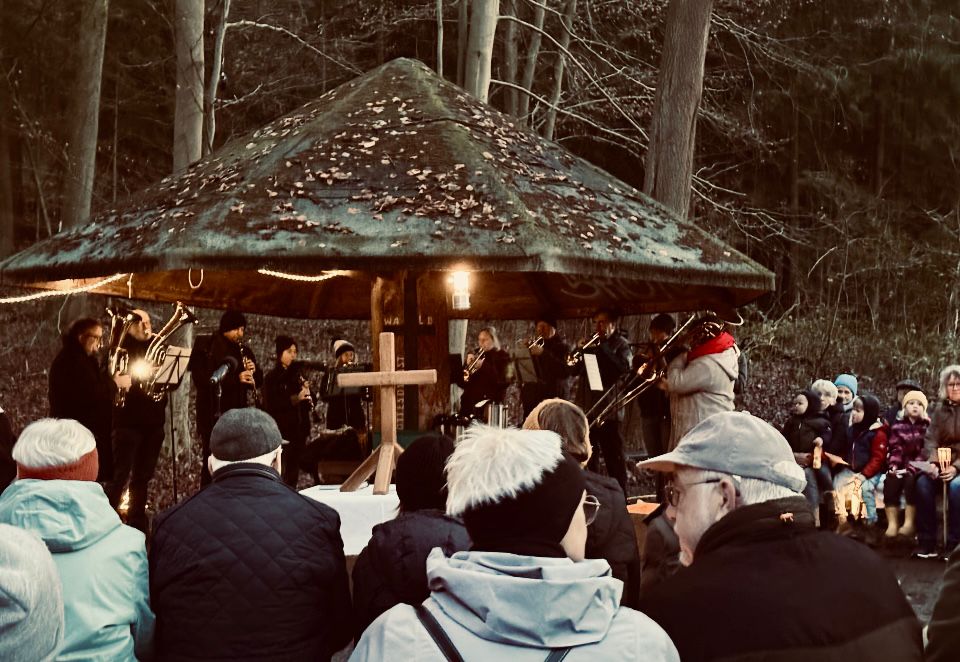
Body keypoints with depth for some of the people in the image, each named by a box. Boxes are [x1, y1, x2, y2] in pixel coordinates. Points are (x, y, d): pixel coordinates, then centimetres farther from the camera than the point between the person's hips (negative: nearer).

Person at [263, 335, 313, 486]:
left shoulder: (297, 375, 14)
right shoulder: (272, 377, -2)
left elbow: (308, 406, 16)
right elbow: (270, 404, -15)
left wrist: (307, 392, -4)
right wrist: (295, 399, -22)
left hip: (299, 431, 6)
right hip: (281, 432, -6)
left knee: (293, 474, 8)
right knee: (282, 475, -9)